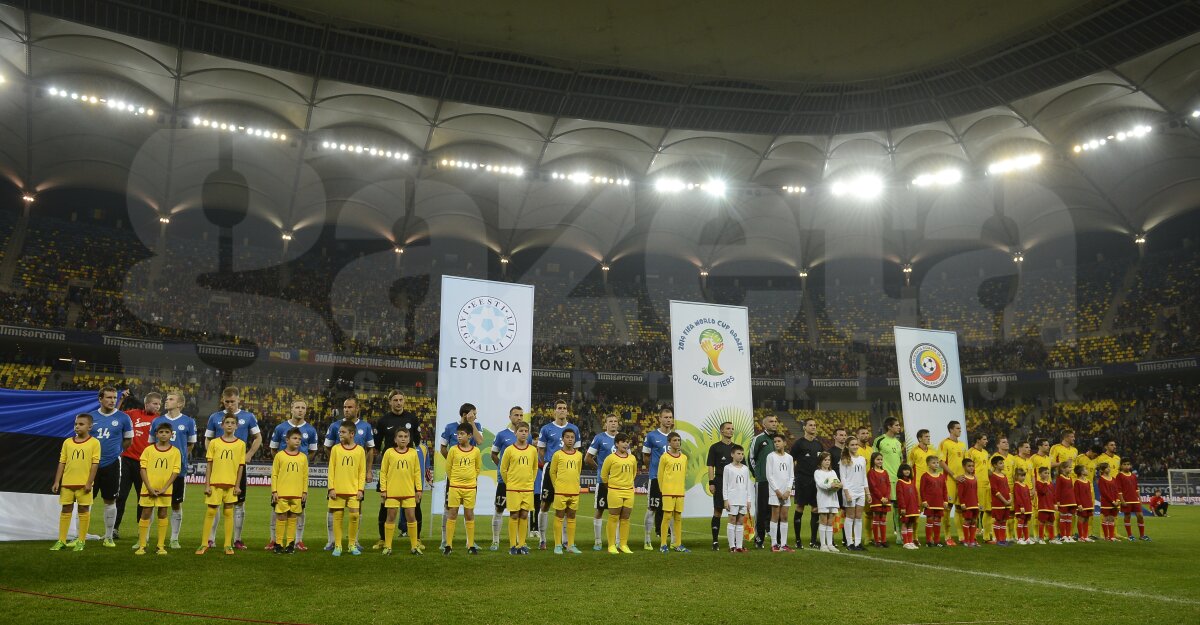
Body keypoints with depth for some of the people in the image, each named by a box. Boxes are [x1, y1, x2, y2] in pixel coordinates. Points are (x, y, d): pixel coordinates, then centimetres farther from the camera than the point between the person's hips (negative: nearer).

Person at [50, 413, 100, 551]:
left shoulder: (94, 443, -4)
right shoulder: (67, 442, 7)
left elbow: (95, 464, -6)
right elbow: (62, 463, 9)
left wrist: (89, 482, -12)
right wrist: (57, 482, 3)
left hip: (84, 484, -4)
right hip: (67, 483, 4)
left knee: (84, 510, 3)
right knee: (65, 510, 9)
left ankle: (81, 541, 12)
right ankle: (61, 541, 16)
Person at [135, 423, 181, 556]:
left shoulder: (175, 451, 1)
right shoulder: (148, 450, 1)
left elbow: (175, 471, -2)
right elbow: (143, 469, -2)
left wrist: (165, 488, -11)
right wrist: (149, 487, -11)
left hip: (165, 490, 0)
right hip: (148, 488, 0)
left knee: (163, 515, 6)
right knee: (145, 514, 2)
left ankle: (161, 546, 12)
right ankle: (141, 546, 10)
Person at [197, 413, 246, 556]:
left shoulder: (241, 444, 2)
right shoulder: (214, 442, 2)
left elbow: (241, 466, 3)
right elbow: (209, 464, 2)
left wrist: (237, 485, -2)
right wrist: (207, 485, -3)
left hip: (231, 484, 0)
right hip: (215, 483, 0)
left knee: (228, 512, 5)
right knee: (210, 512, 2)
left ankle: (228, 545, 11)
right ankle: (204, 544, 11)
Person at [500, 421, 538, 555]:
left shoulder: (533, 450, 4)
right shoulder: (509, 450, -4)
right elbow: (503, 470, 4)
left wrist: (531, 481, 12)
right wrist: (509, 484, 7)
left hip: (528, 489, 3)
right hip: (513, 489, -3)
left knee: (524, 515, 5)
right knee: (514, 515, 0)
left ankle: (521, 545, 12)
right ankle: (512, 546, 7)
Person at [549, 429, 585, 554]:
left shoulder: (579, 455, 7)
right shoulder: (557, 454, -4)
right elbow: (552, 472, 2)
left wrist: (574, 485, 14)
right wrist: (557, 486, 4)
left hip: (574, 492, 4)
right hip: (560, 491, -4)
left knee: (571, 517, 8)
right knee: (559, 517, 1)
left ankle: (571, 545, 14)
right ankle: (558, 545, 6)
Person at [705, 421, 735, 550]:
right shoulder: (715, 447, 3)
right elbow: (710, 467, -1)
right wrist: (711, 483, -9)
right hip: (720, 481, -3)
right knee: (717, 511, -1)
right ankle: (715, 541, 4)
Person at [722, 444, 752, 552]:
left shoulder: (745, 469, 10)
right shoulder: (728, 468, -3)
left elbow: (748, 485, 13)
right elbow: (724, 485, -3)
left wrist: (748, 500, 9)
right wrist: (726, 499, -8)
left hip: (743, 499, 4)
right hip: (732, 499, -4)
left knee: (741, 522, 6)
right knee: (732, 521, -2)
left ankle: (739, 545, 9)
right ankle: (732, 546, 2)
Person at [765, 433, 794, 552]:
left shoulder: (789, 457, 9)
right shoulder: (771, 456, -1)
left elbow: (791, 476, 9)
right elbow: (769, 475, -5)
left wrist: (788, 490, -5)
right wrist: (777, 491, -10)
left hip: (786, 492, 4)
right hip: (775, 491, -4)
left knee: (784, 517, 4)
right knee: (775, 517, -4)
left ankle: (783, 544, 7)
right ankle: (774, 544, -2)